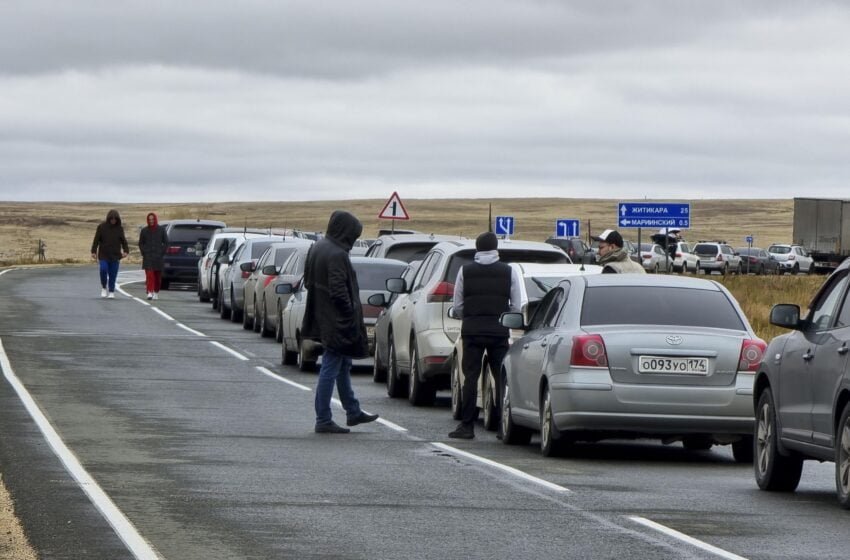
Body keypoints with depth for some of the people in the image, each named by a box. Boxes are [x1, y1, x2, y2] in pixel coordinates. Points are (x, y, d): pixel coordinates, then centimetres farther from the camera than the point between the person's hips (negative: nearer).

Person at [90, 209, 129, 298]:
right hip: (103, 255, -2)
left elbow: (123, 241, 9)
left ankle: (111, 292, 12)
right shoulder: (102, 227, 0)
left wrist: (125, 251, -8)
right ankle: (104, 287, 2)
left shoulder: (119, 228, 5)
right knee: (103, 269, -19)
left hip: (115, 255, 2)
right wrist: (94, 252, -7)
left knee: (113, 274, 1)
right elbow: (96, 240, 0)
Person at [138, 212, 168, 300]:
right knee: (149, 275, -13)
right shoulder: (144, 231, 6)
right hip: (148, 257, -1)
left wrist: (162, 252, -4)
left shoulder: (161, 230, 4)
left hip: (158, 257, 1)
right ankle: (150, 293, -20)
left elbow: (166, 243, 6)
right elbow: (141, 243, 12)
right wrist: (144, 252, -1)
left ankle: (156, 292, 20)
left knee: (158, 276, 6)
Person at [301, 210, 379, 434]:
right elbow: (339, 291, -26)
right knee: (331, 369, -3)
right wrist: (351, 316, -16)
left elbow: (308, 281, 15)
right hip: (336, 321, -10)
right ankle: (323, 421, 2)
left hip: (324, 319, 10)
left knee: (343, 366, 20)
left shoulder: (317, 248, 7)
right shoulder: (336, 255, -22)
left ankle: (353, 412, 31)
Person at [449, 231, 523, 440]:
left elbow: (457, 306, 2)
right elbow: (517, 306, 2)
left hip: (472, 329, 0)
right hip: (499, 330, 0)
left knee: (470, 377, 2)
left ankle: (467, 425, -1)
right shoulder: (509, 272, 2)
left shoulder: (465, 271, 2)